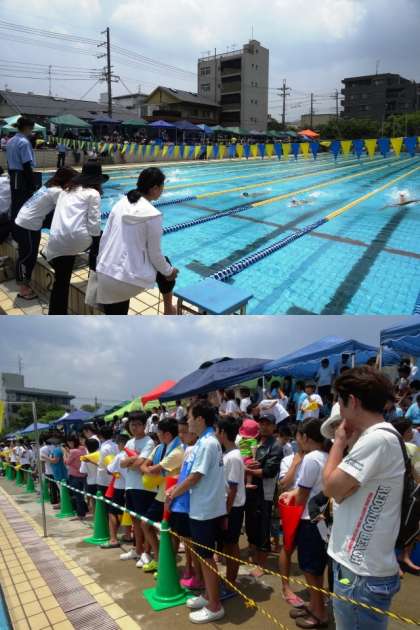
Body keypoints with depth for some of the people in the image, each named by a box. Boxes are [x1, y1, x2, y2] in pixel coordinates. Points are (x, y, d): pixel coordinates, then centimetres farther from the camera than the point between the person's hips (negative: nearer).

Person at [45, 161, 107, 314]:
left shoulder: (67, 189, 24)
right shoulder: (93, 193, 5)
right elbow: (93, 222, -3)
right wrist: (96, 236, 15)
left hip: (56, 241, 6)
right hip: (77, 238, -5)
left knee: (61, 281, 13)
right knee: (99, 238, 28)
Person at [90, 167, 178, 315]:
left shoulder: (120, 204, 6)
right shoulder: (153, 215, -10)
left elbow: (104, 238, 11)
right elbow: (155, 254, -3)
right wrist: (169, 272, 15)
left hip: (105, 276, 4)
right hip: (130, 279, -4)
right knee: (164, 266, 28)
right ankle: (168, 309, 42)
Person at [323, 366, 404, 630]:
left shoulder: (376, 439, -23)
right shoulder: (381, 436, 9)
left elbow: (332, 487, -20)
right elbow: (344, 492, 10)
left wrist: (339, 442, -8)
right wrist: (350, 444, 2)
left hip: (361, 574, -10)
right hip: (361, 565, 10)